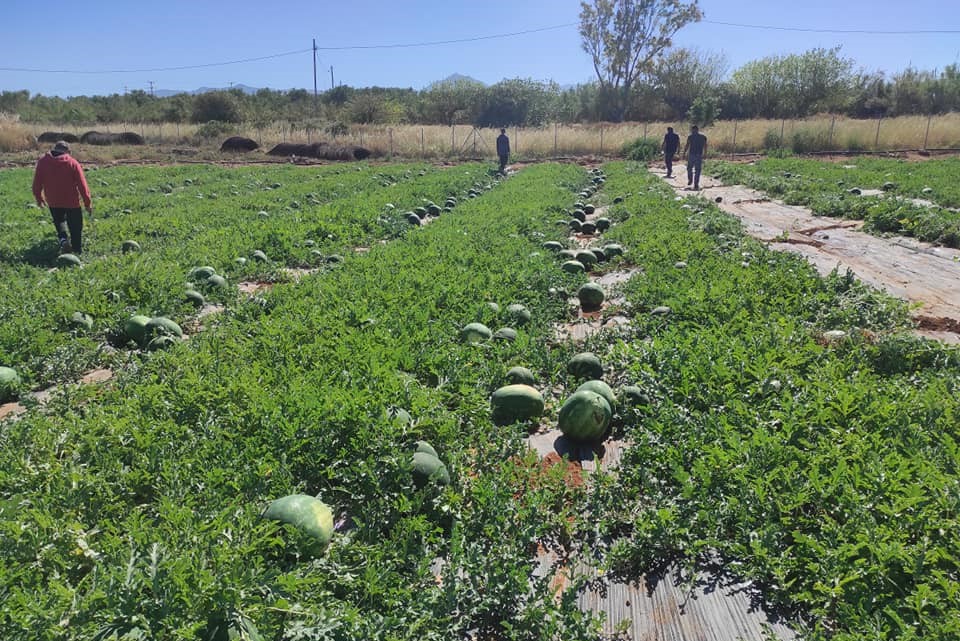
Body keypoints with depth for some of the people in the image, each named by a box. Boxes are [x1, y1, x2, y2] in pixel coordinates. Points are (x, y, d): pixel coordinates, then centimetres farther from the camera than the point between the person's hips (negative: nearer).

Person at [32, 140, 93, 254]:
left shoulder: (43, 161, 0)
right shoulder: (72, 162, -7)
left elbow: (37, 183, 5)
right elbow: (82, 184, -9)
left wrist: (38, 197, 20)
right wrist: (87, 203, -4)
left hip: (53, 202, 3)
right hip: (71, 201, -3)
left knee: (59, 221, 23)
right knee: (75, 225, 10)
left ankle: (63, 240, -2)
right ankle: (77, 247, 13)